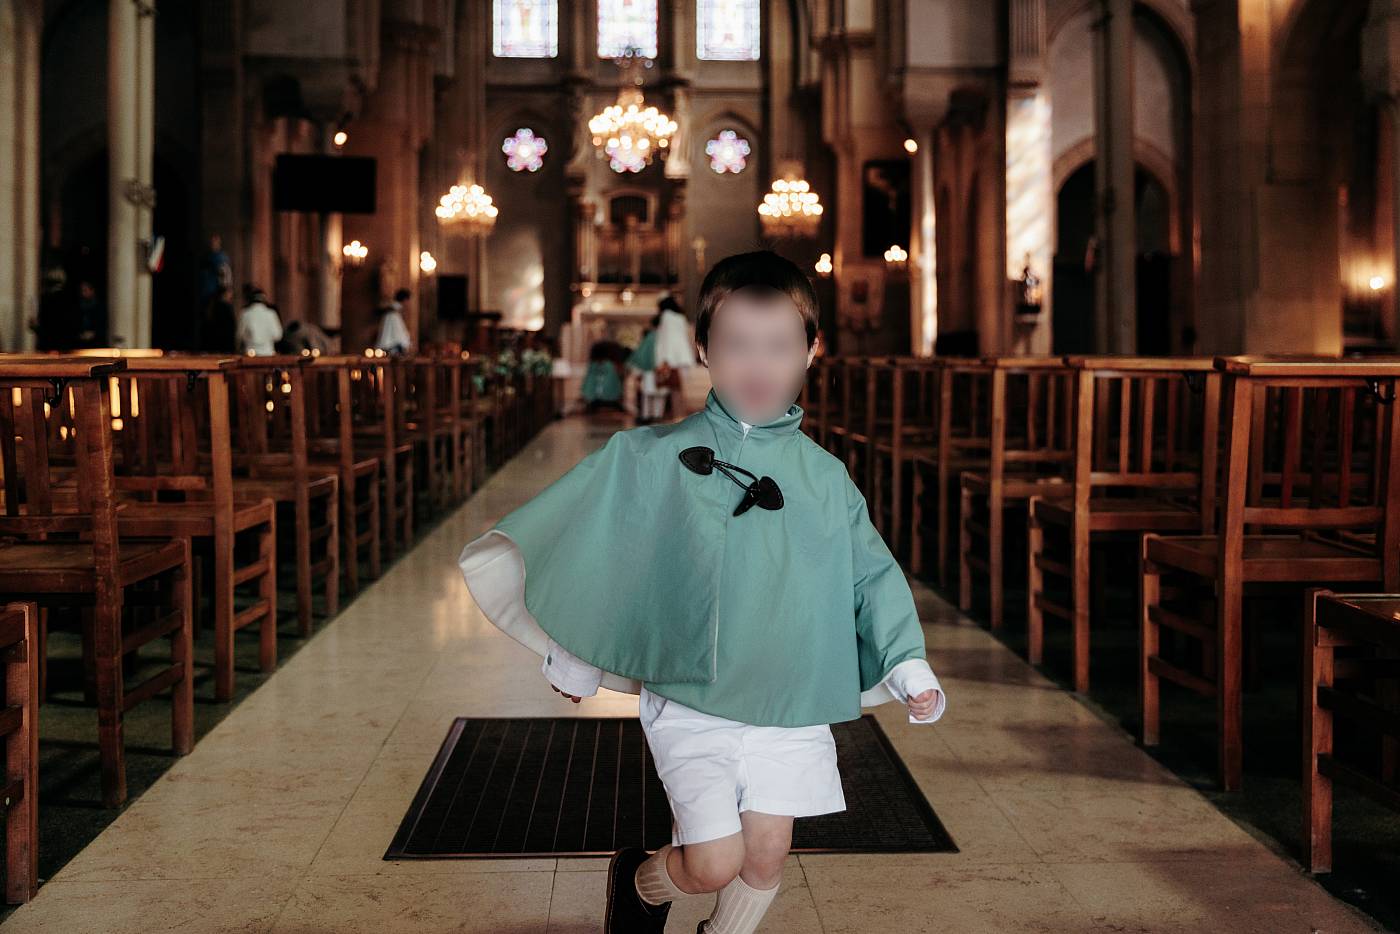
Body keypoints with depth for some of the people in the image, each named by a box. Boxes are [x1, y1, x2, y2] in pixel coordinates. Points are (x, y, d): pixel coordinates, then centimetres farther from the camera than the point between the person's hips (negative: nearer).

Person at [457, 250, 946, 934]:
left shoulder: (825, 478, 1)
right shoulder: (653, 459, -7)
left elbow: (871, 574, 7)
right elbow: (587, 550, 2)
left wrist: (908, 662, -5)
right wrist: (573, 659, 7)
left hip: (792, 706, 3)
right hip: (689, 703, -3)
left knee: (766, 854, 7)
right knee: (714, 862, -7)